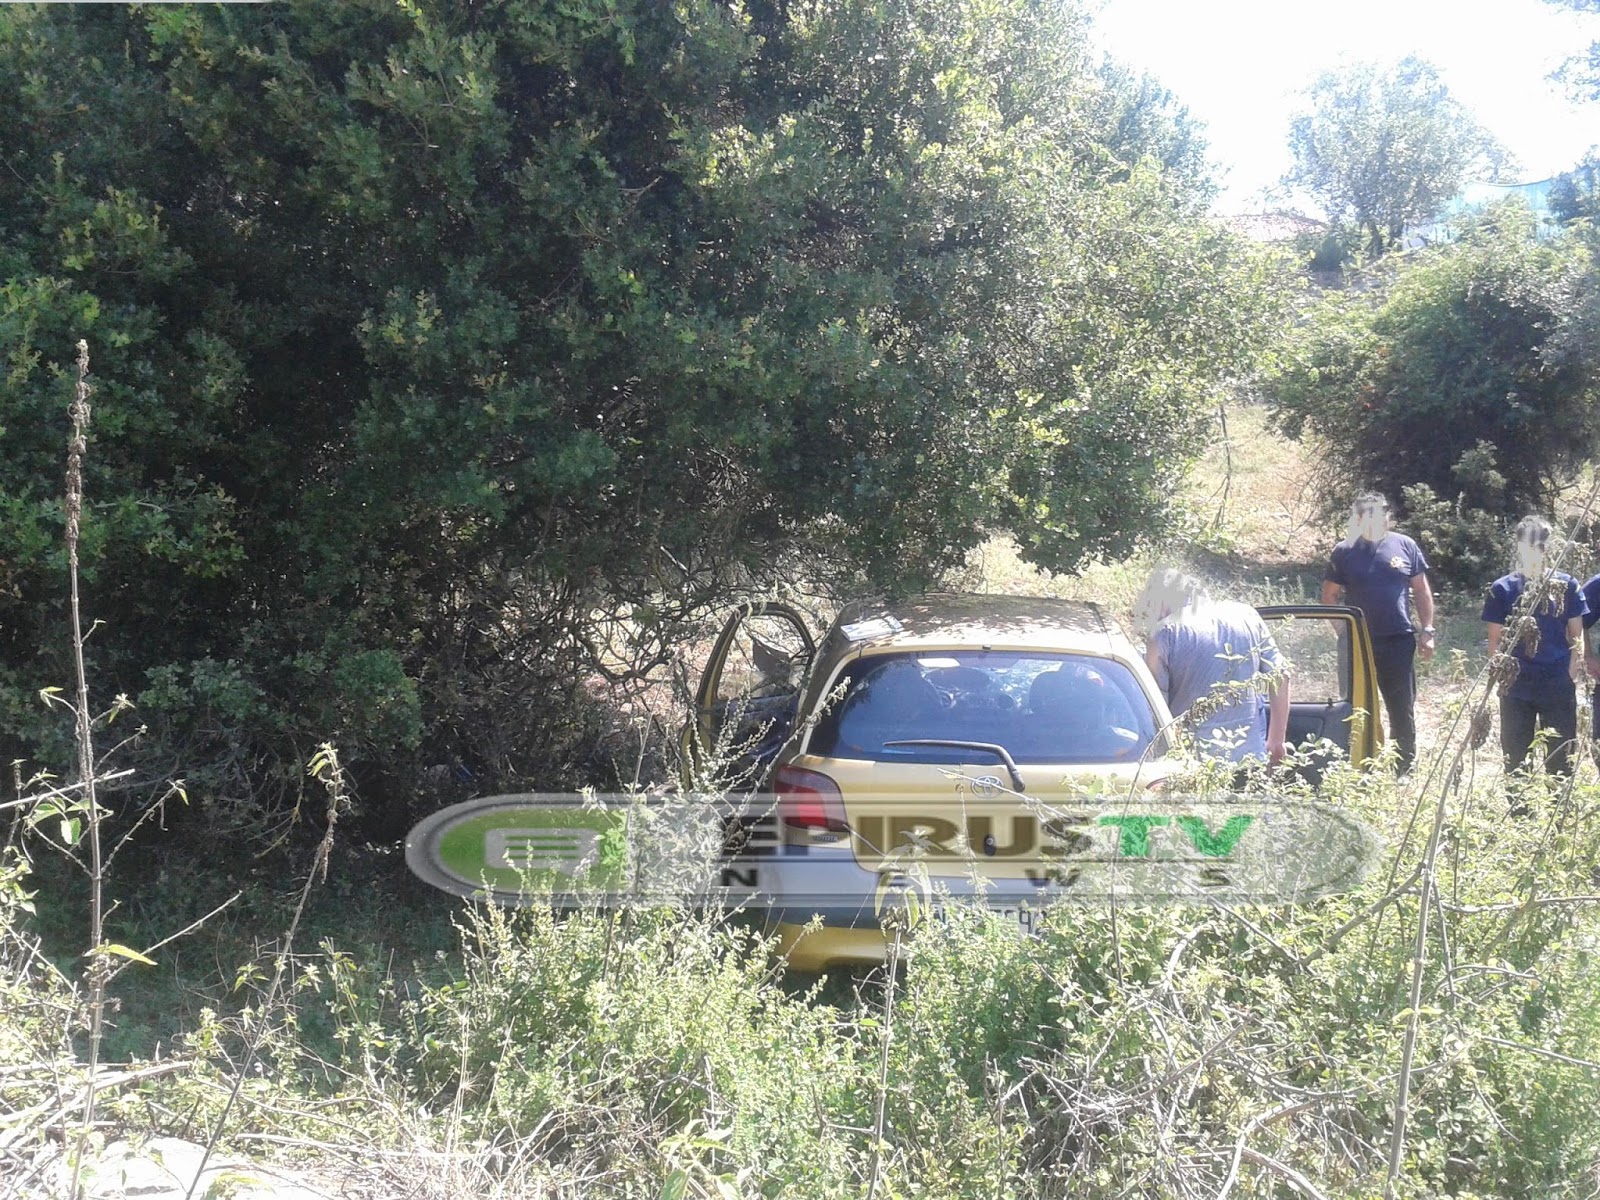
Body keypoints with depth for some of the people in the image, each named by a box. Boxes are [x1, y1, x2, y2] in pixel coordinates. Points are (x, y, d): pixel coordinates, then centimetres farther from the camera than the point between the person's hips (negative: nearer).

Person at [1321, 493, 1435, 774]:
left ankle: (1405, 769, 19)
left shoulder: (1405, 546, 3)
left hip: (1399, 642, 1)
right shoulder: (1344, 552, 1)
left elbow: (1421, 591, 9)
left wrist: (1427, 631, 3)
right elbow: (1329, 596, 4)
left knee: (1403, 710, 8)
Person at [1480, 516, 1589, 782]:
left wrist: (1573, 673, -4)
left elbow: (1576, 634, 4)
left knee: (1560, 760, 7)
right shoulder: (1503, 588, 1)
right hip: (1516, 688, 0)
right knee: (1515, 759, 7)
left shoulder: (1566, 585, 2)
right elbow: (1495, 639, 3)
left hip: (1559, 688, 0)